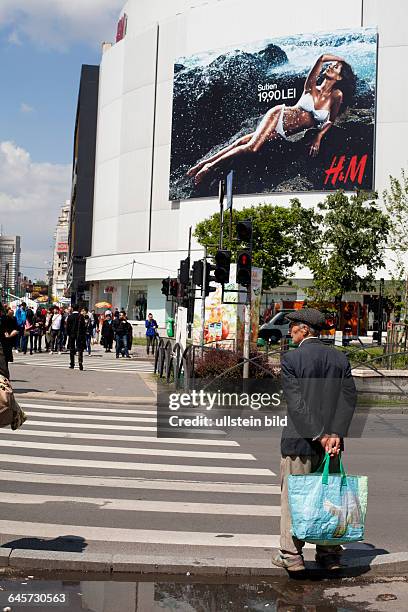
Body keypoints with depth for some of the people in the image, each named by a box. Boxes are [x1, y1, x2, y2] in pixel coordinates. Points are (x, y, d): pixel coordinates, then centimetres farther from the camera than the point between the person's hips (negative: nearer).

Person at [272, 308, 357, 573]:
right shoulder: (341, 358, 5)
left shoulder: (291, 359, -8)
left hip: (300, 441, -4)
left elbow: (297, 402, -15)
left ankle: (291, 556, 11)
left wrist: (320, 436, -15)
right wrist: (335, 434, -10)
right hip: (333, 439, 4)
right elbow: (349, 397, -3)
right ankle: (330, 554, 21)